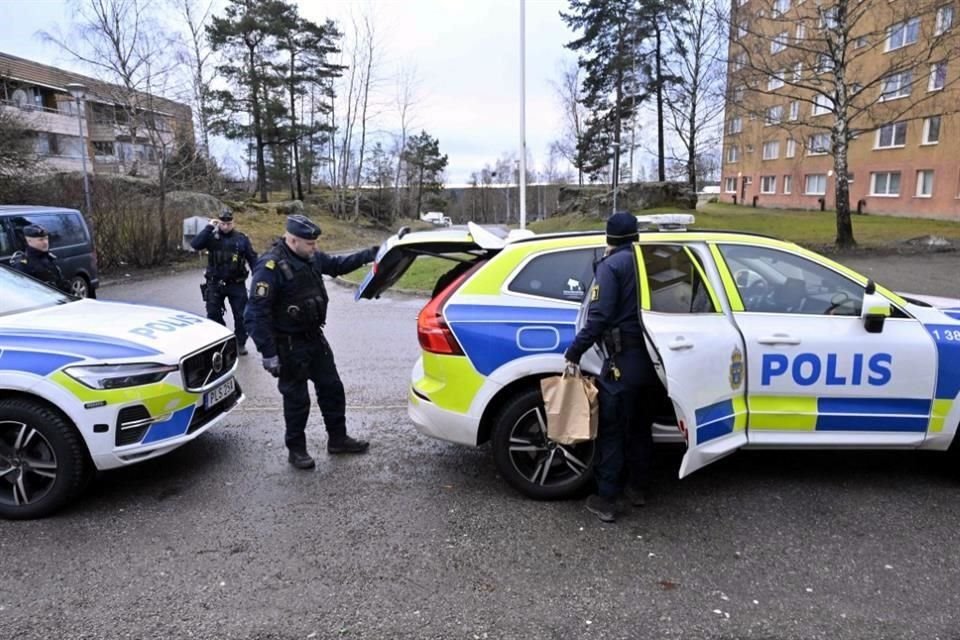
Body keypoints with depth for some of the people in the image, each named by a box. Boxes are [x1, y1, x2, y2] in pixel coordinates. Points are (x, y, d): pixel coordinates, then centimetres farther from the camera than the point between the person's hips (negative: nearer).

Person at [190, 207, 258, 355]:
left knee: (241, 315, 4)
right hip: (215, 284, 0)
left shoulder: (241, 238, 1)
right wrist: (209, 227, -18)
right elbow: (195, 244, -18)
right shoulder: (212, 237, -1)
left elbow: (252, 259, 4)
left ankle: (240, 343, 18)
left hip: (236, 284, 0)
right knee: (213, 314, 7)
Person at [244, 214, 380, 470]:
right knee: (297, 398, 4)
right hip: (289, 345, -8)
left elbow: (337, 265, 19)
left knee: (331, 388, 15)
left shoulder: (310, 257, 1)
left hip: (315, 338, 8)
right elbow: (257, 313, -23)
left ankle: (338, 439, 30)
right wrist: (268, 353, -24)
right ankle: (296, 450, 22)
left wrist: (369, 254, 7)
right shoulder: (271, 266, -23)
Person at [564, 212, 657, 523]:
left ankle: (606, 500, 5)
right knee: (640, 426, 19)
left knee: (611, 431, 1)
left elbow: (599, 317, -18)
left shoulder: (611, 265, -8)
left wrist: (574, 353, -13)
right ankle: (637, 488, 31)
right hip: (651, 357, 7)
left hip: (623, 360, -7)